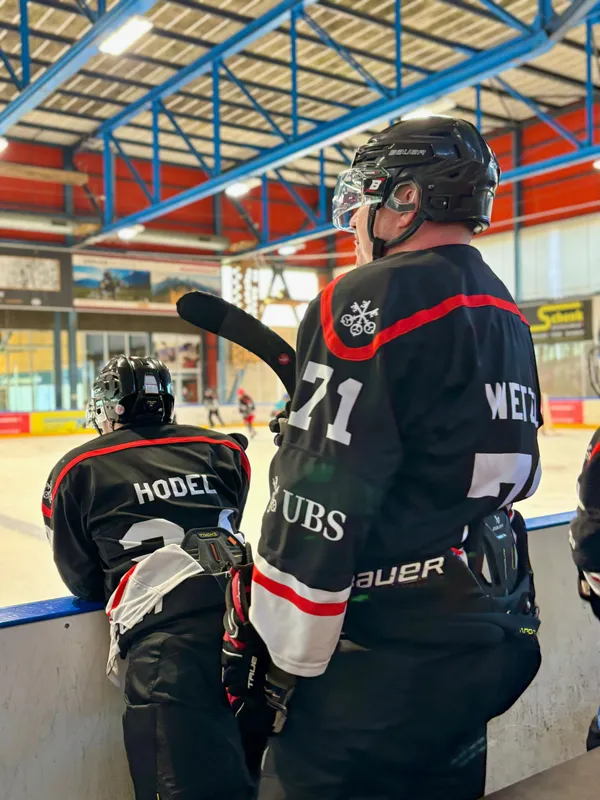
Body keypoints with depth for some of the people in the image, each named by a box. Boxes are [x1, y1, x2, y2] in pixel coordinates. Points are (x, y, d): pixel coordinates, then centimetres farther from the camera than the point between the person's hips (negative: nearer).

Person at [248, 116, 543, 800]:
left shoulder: (370, 300, -16)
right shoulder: (508, 319, 13)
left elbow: (321, 504, -21)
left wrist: (284, 664, -12)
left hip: (384, 658, -9)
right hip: (489, 641, 9)